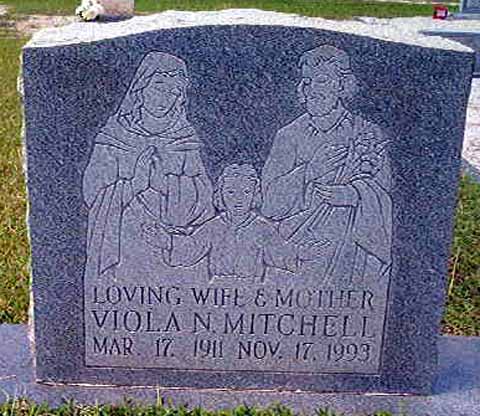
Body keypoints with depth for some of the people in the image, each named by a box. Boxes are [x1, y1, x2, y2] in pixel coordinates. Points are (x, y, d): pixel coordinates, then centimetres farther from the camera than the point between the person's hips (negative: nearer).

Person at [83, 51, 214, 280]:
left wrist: (167, 179, -14)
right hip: (122, 243, -1)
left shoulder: (184, 138, 7)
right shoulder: (114, 136, 2)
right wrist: (136, 181, -15)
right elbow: (94, 194, -4)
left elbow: (201, 198, 0)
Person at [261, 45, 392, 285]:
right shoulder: (288, 136, 9)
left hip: (350, 246, 0)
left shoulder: (368, 134, 8)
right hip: (297, 245, 0)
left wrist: (346, 194, -18)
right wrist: (312, 170, -10)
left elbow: (381, 196, -1)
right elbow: (271, 204, -1)